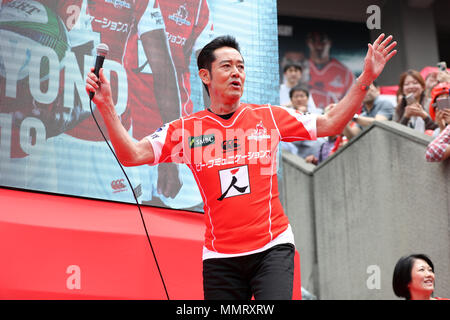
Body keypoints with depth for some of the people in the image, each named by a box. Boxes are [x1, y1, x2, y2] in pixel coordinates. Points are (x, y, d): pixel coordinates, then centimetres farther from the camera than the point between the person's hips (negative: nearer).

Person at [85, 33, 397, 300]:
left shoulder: (269, 117, 7)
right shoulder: (185, 129, 4)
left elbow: (329, 125, 12)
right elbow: (132, 154, 0)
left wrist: (365, 80, 4)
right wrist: (106, 104, -11)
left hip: (273, 246, 0)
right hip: (220, 255, 1)